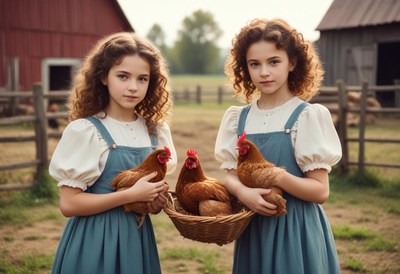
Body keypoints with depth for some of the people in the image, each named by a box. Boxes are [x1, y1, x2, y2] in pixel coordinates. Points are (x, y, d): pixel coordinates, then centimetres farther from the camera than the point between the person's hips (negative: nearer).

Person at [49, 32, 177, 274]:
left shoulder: (156, 131, 2)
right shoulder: (84, 130, -13)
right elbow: (69, 204, -16)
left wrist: (158, 201, -6)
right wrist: (131, 195, -21)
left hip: (138, 238, 5)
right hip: (95, 242, -5)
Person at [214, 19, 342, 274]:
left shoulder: (307, 116, -10)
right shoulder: (238, 118, 3)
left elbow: (320, 191, -11)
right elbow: (231, 175, 4)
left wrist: (279, 177, -27)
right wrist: (243, 192, -17)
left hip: (296, 228, -4)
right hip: (253, 227, 4)